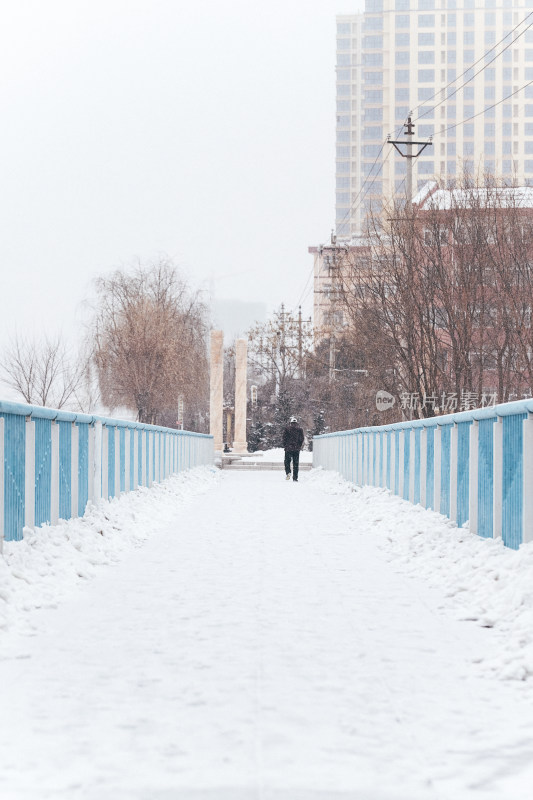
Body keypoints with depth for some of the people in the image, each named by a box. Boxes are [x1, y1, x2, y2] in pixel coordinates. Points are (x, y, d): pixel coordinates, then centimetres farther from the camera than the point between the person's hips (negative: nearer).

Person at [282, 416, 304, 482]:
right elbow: (302, 439, 4)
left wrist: (284, 446, 8)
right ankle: (295, 478, 3)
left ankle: (288, 472, -16)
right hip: (297, 449, 2)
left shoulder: (287, 429, -1)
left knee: (287, 461, 9)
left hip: (288, 448, -2)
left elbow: (284, 438, -2)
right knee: (296, 464, 5)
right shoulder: (300, 429, 4)